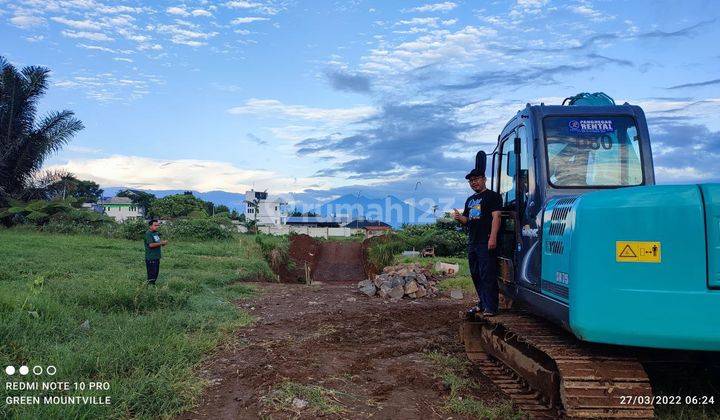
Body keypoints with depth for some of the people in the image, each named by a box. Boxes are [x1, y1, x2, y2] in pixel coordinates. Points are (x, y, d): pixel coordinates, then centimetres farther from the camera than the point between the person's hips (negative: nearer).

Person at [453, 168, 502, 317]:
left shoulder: (492, 196, -2)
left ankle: (491, 307, -6)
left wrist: (492, 238, -22)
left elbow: (496, 217, -11)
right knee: (476, 275, 13)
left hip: (486, 243, -8)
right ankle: (482, 304, 24)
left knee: (487, 276, -10)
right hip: (472, 242, 9)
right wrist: (459, 217, 1)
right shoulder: (470, 200, 22)